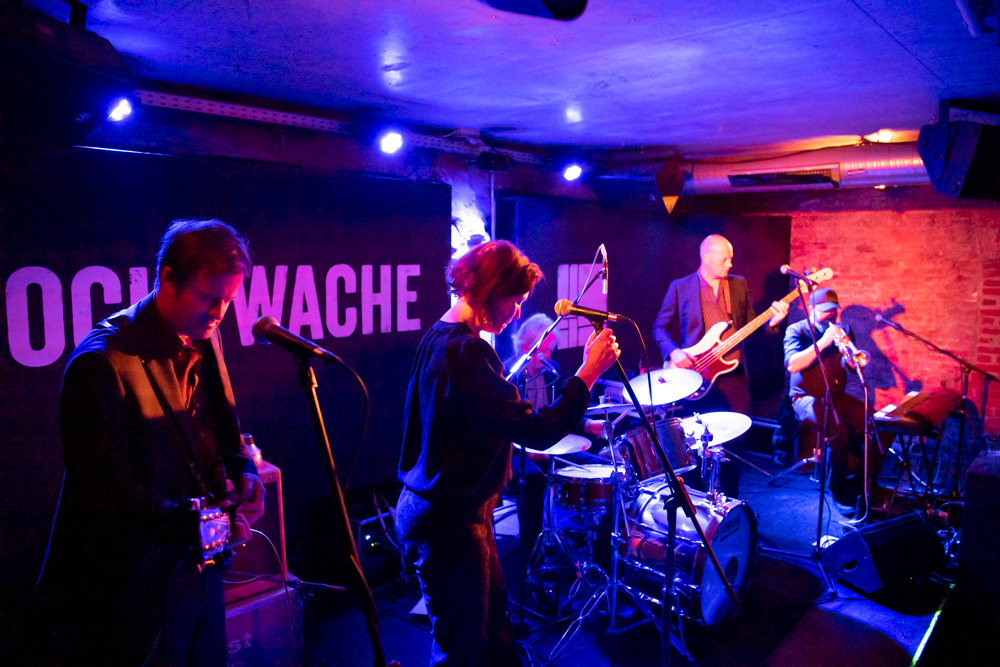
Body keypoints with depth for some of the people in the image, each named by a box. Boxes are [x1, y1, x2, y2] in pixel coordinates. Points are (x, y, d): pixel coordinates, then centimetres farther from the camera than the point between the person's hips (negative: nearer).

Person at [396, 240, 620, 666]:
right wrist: (590, 371, -23)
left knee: (491, 613, 25)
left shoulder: (438, 336, 6)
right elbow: (537, 431, -29)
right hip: (449, 520, -10)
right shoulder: (466, 351, -26)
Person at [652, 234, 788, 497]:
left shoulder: (739, 285, 10)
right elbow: (660, 327, 4)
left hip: (733, 374, 3)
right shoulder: (680, 287, 1)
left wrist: (771, 320, -9)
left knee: (734, 441, 4)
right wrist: (673, 351, -12)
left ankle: (729, 499, 20)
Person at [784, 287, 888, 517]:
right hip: (807, 398, -5)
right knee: (838, 430, -32)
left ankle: (864, 488, -4)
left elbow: (855, 366, 6)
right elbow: (792, 365, -18)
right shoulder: (796, 331, -1)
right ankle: (841, 493, -13)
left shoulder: (843, 330, 14)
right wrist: (822, 342, -23)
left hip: (837, 396, 5)